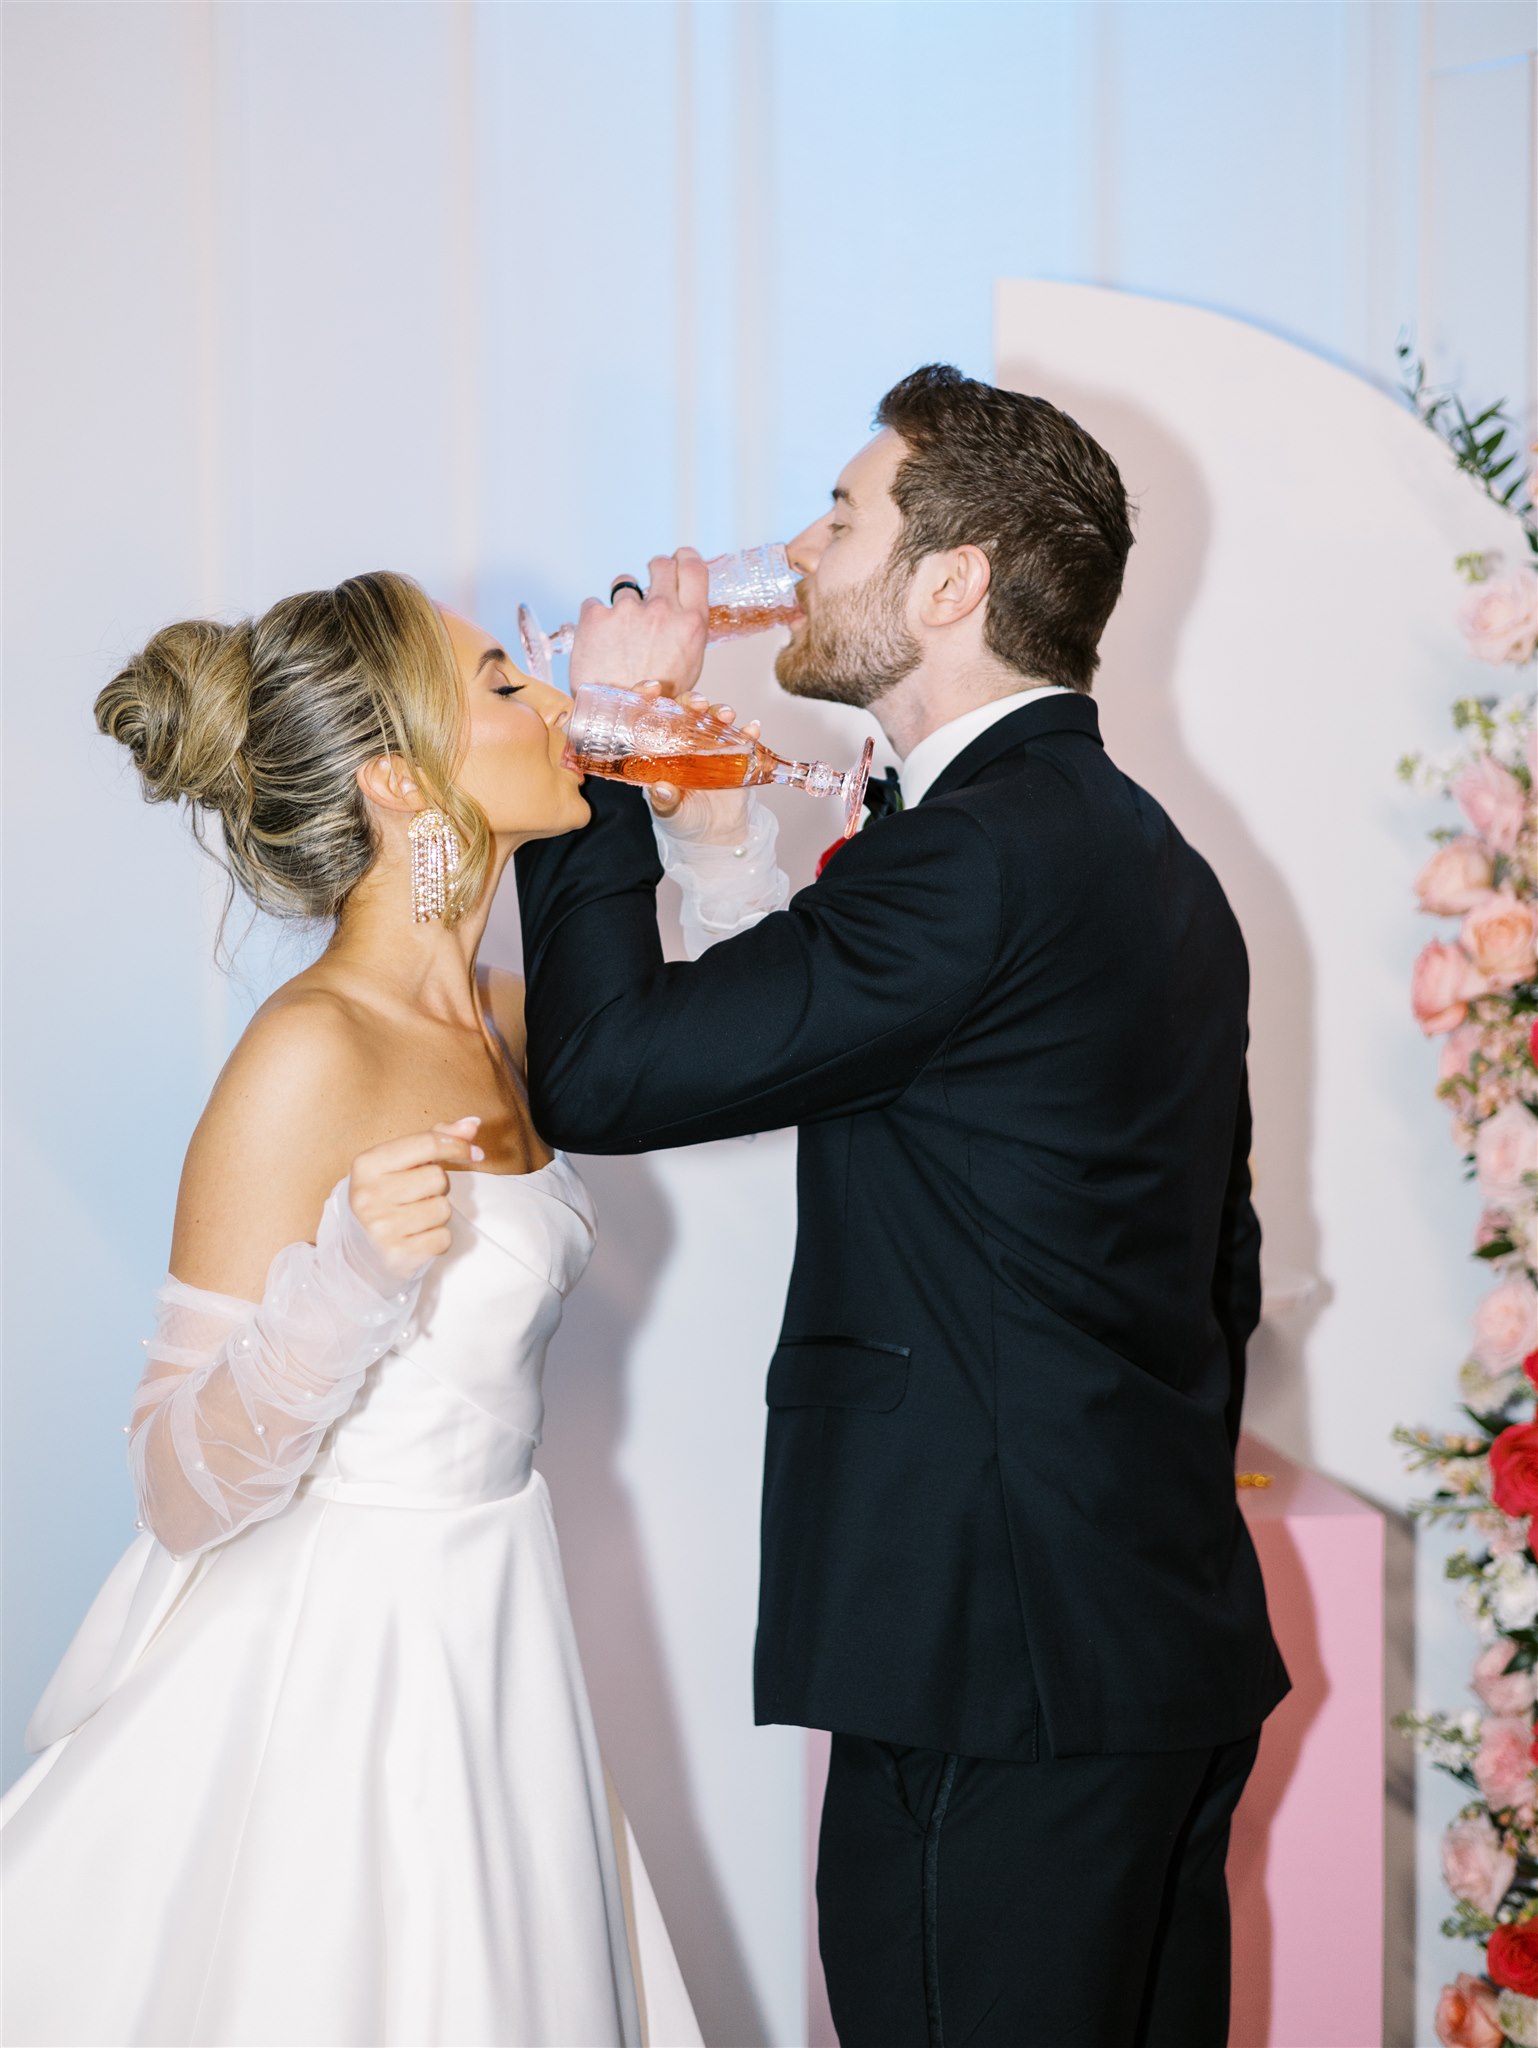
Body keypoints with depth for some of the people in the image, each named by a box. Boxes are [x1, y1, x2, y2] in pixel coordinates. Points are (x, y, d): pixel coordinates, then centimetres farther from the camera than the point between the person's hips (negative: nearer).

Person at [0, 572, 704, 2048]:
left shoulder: (498, 1016, 2)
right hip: (333, 1661, -8)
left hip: (488, 1639, 8)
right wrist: (348, 1286, -39)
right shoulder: (310, 1052, -22)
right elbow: (181, 1492, -21)